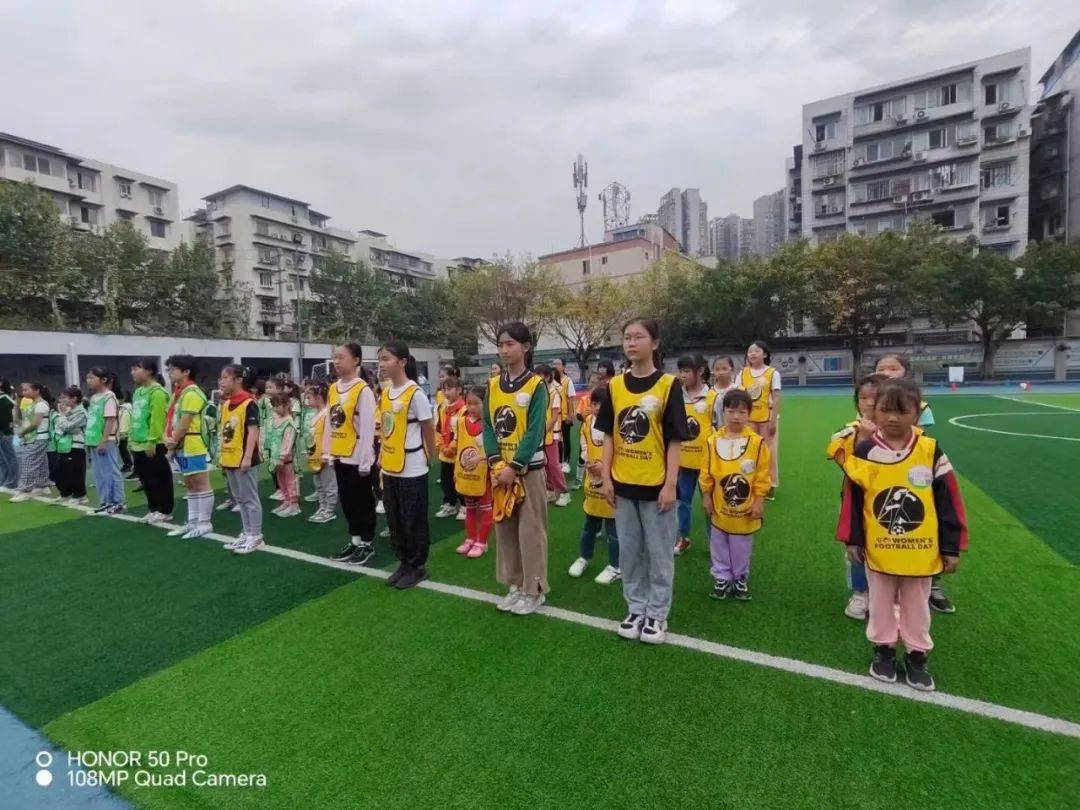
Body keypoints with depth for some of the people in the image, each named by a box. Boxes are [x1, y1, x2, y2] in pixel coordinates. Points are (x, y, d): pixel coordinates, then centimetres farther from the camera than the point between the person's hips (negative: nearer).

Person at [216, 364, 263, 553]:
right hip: (230, 459, 9)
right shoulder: (225, 404, 12)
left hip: (243, 459, -9)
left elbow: (253, 432, -17)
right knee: (239, 499, 15)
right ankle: (246, 533, 25)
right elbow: (223, 432, 16)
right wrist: (222, 456, 14)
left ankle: (255, 536, 8)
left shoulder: (249, 403, -13)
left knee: (250, 498, 0)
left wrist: (248, 457, -20)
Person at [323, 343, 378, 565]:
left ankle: (367, 544, 19)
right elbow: (328, 423, 13)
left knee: (363, 502, 5)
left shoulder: (363, 390, -15)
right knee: (346, 501, 16)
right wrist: (326, 452, 12)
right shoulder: (333, 389, 8)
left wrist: (364, 461, -15)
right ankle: (355, 540, 30)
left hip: (357, 457, -7)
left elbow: (368, 428, -16)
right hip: (340, 456, 7)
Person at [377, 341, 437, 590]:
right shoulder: (385, 393, 7)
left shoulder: (415, 393, -15)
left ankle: (418, 566, 22)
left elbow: (429, 429, -8)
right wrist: (382, 455, 12)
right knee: (394, 520, 16)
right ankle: (404, 563, 31)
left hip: (412, 470, -7)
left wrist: (429, 457, 0)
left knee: (414, 521, 5)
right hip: (389, 468, 7)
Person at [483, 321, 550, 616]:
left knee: (530, 530, 3)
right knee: (504, 528, 13)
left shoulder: (536, 385, -9)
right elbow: (488, 426, 4)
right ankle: (514, 584, 28)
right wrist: (496, 463, -9)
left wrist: (514, 467, -17)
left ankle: (534, 590, 18)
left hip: (529, 469, -5)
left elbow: (535, 431, -14)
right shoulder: (493, 385, 6)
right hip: (501, 469, 5)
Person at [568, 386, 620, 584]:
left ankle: (615, 567, 21)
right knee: (590, 523, 20)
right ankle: (583, 557, 37)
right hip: (592, 480, 5)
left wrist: (605, 466, -23)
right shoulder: (587, 422, 4)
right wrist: (587, 462, -5)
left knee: (613, 526, 6)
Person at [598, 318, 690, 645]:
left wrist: (670, 484, -11)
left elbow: (675, 439, -8)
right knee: (629, 551, 15)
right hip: (623, 484, 4)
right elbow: (609, 435, 6)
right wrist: (606, 477, 2)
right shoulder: (615, 385, 3)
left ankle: (657, 615, 27)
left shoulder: (668, 385, -8)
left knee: (659, 553, 10)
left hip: (656, 485, -3)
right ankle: (636, 610, 32)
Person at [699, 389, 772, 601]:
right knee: (719, 546, 15)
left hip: (745, 508, -1)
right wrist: (706, 497, 1)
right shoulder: (713, 441, -8)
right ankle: (721, 578, 31)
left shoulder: (757, 442, -12)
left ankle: (741, 580, 34)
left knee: (742, 548, 15)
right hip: (720, 507, 1)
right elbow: (706, 472, -1)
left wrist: (759, 501, -6)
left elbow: (762, 475, -7)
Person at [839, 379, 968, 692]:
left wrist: (951, 548, -3)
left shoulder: (931, 452, -10)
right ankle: (883, 649, 36)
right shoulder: (864, 452, -10)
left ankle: (917, 656, 37)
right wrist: (853, 541, -3)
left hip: (921, 551, 0)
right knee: (881, 603, 17)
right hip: (878, 549, 0)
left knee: (917, 606, 19)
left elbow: (949, 501, -4)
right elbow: (853, 499, -4)